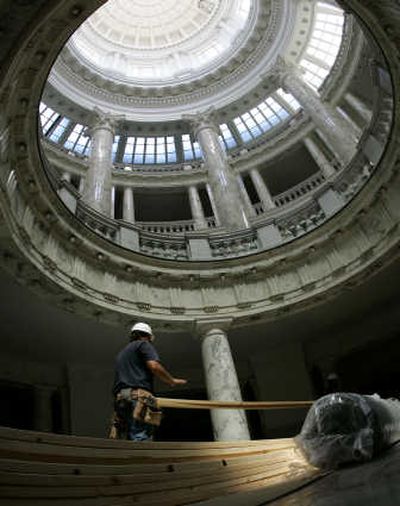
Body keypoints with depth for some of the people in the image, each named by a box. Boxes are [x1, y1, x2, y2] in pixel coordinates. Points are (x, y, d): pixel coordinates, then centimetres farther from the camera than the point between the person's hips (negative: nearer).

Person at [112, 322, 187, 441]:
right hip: (138, 396, -8)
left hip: (120, 398, 8)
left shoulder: (121, 353, 34)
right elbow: (154, 366, -7)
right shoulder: (144, 344, 9)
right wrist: (172, 381, 5)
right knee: (140, 439, -16)